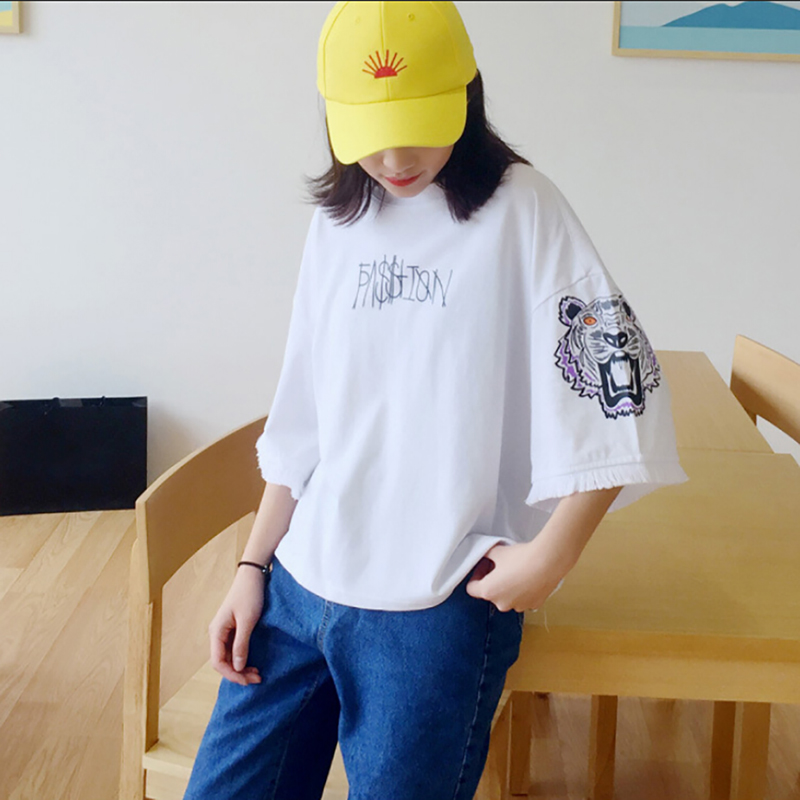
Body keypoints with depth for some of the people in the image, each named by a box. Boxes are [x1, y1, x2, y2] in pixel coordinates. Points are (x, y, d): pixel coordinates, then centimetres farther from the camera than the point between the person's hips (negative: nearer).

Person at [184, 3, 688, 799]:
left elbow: (619, 396, -10)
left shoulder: (518, 210, -7)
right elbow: (301, 422, 12)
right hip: (298, 584, 5)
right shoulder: (337, 220, 8)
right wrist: (253, 566, 9)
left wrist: (550, 556, -12)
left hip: (435, 610, -5)